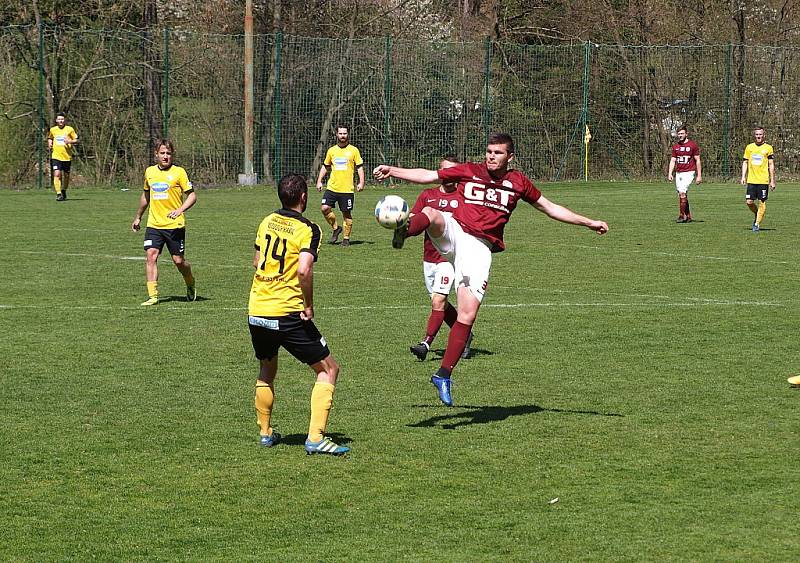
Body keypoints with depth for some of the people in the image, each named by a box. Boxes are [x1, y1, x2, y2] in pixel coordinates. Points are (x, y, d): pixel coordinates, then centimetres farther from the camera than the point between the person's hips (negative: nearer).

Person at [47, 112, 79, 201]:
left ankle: (64, 191, 35)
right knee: (57, 174, -16)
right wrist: (49, 143, 6)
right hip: (56, 156, 0)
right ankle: (58, 194, -20)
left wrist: (70, 141, -14)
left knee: (66, 176, 10)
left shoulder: (70, 129, 1)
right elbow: (50, 138, 26)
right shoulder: (52, 130, 7)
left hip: (67, 156, 0)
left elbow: (76, 140, 6)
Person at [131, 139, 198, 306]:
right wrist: (138, 217, 31)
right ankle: (152, 296, -12)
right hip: (154, 224, 3)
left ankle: (191, 285, 32)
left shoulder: (179, 172, -4)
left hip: (175, 225, -3)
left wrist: (180, 210, -20)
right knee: (151, 255, -13)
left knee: (178, 260, 2)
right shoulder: (149, 172, 9)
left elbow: (192, 195, -3)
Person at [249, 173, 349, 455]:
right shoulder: (307, 229, -10)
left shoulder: (267, 222, 9)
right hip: (287, 313, -6)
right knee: (328, 369, 4)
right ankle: (316, 437, -7)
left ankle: (266, 432, 33)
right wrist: (308, 305, -13)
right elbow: (304, 270, -24)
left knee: (267, 370, 28)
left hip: (256, 312, 6)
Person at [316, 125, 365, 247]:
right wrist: (319, 181, 11)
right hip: (332, 187, 3)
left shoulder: (353, 150, 2)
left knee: (347, 213, 0)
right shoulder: (331, 150, 10)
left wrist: (361, 182, -8)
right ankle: (335, 228, 10)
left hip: (347, 189, -3)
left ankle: (346, 238, 14)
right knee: (325, 208, -12)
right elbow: (325, 167, 19)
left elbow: (359, 167, 3)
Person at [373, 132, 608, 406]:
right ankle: (406, 231, -65)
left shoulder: (518, 182, 12)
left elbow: (550, 208, 23)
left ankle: (443, 375, 0)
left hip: (479, 248, 0)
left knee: (468, 314, -8)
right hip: (454, 232, 0)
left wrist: (589, 223, 23)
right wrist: (391, 170, 0)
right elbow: (427, 176, 11)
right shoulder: (468, 171, 9)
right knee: (431, 214, -35)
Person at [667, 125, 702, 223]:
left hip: (688, 172, -6)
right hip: (678, 173, 6)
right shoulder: (675, 146, 11)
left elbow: (698, 160, -2)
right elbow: (673, 160, 13)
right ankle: (688, 216, 16)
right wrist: (670, 173, 1)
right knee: (683, 195, 8)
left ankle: (681, 215, -16)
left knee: (682, 193, -19)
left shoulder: (693, 145, -4)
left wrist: (699, 175, -6)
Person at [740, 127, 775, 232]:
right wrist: (743, 177, 3)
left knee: (762, 203, -4)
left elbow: (771, 165, 2)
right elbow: (745, 163, 14)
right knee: (749, 202, -3)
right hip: (751, 180, 2)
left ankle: (757, 224, 3)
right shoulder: (749, 147, 9)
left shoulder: (768, 148, 2)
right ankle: (757, 214, 25)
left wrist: (772, 181, -1)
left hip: (763, 180, -2)